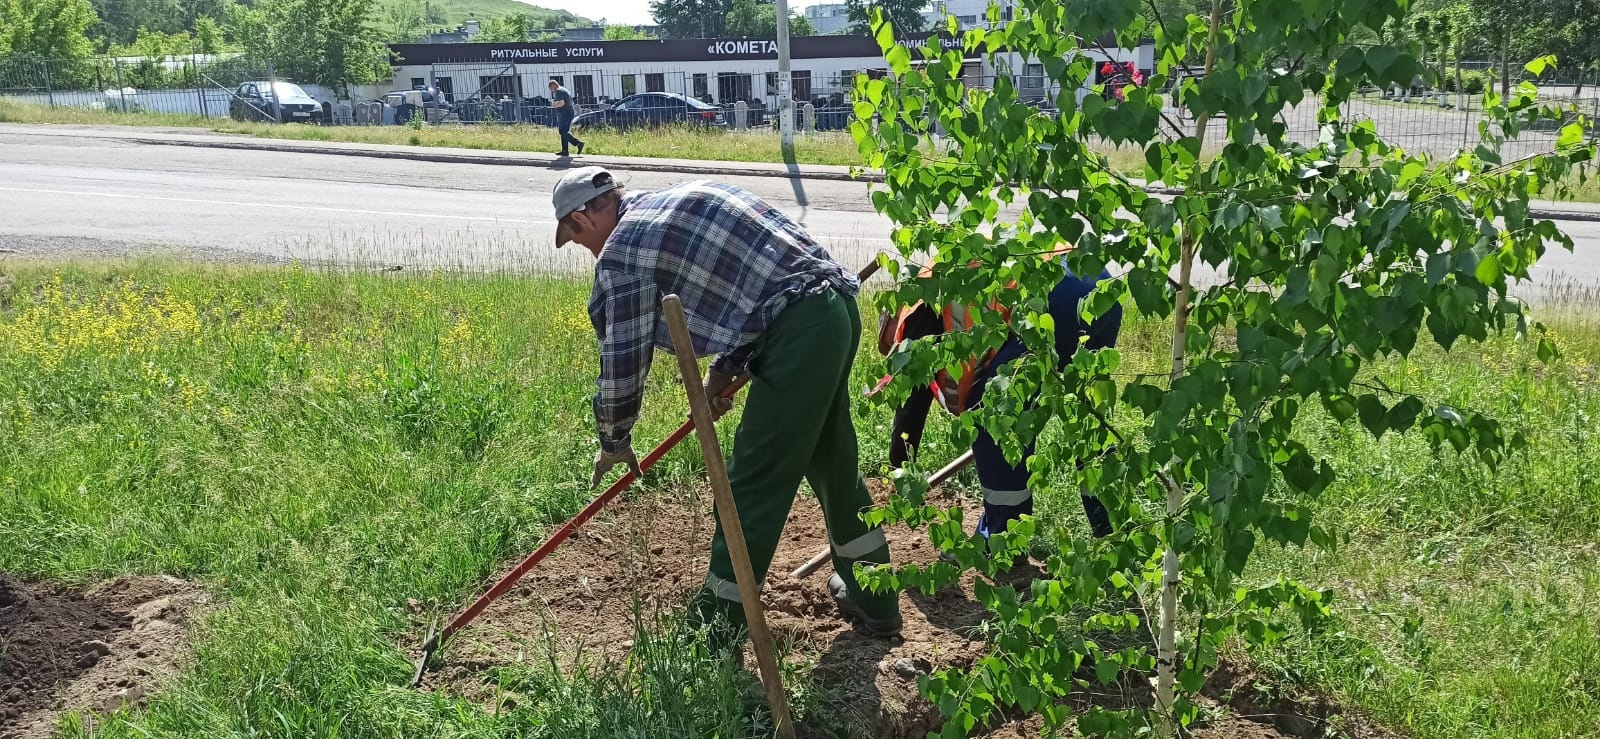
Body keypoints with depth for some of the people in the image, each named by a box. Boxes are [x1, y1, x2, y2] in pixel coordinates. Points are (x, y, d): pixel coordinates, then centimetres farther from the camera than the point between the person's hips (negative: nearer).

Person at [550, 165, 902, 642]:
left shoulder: (621, 250, -5)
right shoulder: (681, 199, 21)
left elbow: (622, 358, -2)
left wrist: (614, 441, 13)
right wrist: (724, 370, 22)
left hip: (797, 332, -10)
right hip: (838, 307, 10)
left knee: (754, 486, -1)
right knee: (832, 462, 22)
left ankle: (715, 634, 10)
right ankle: (875, 602, 36)